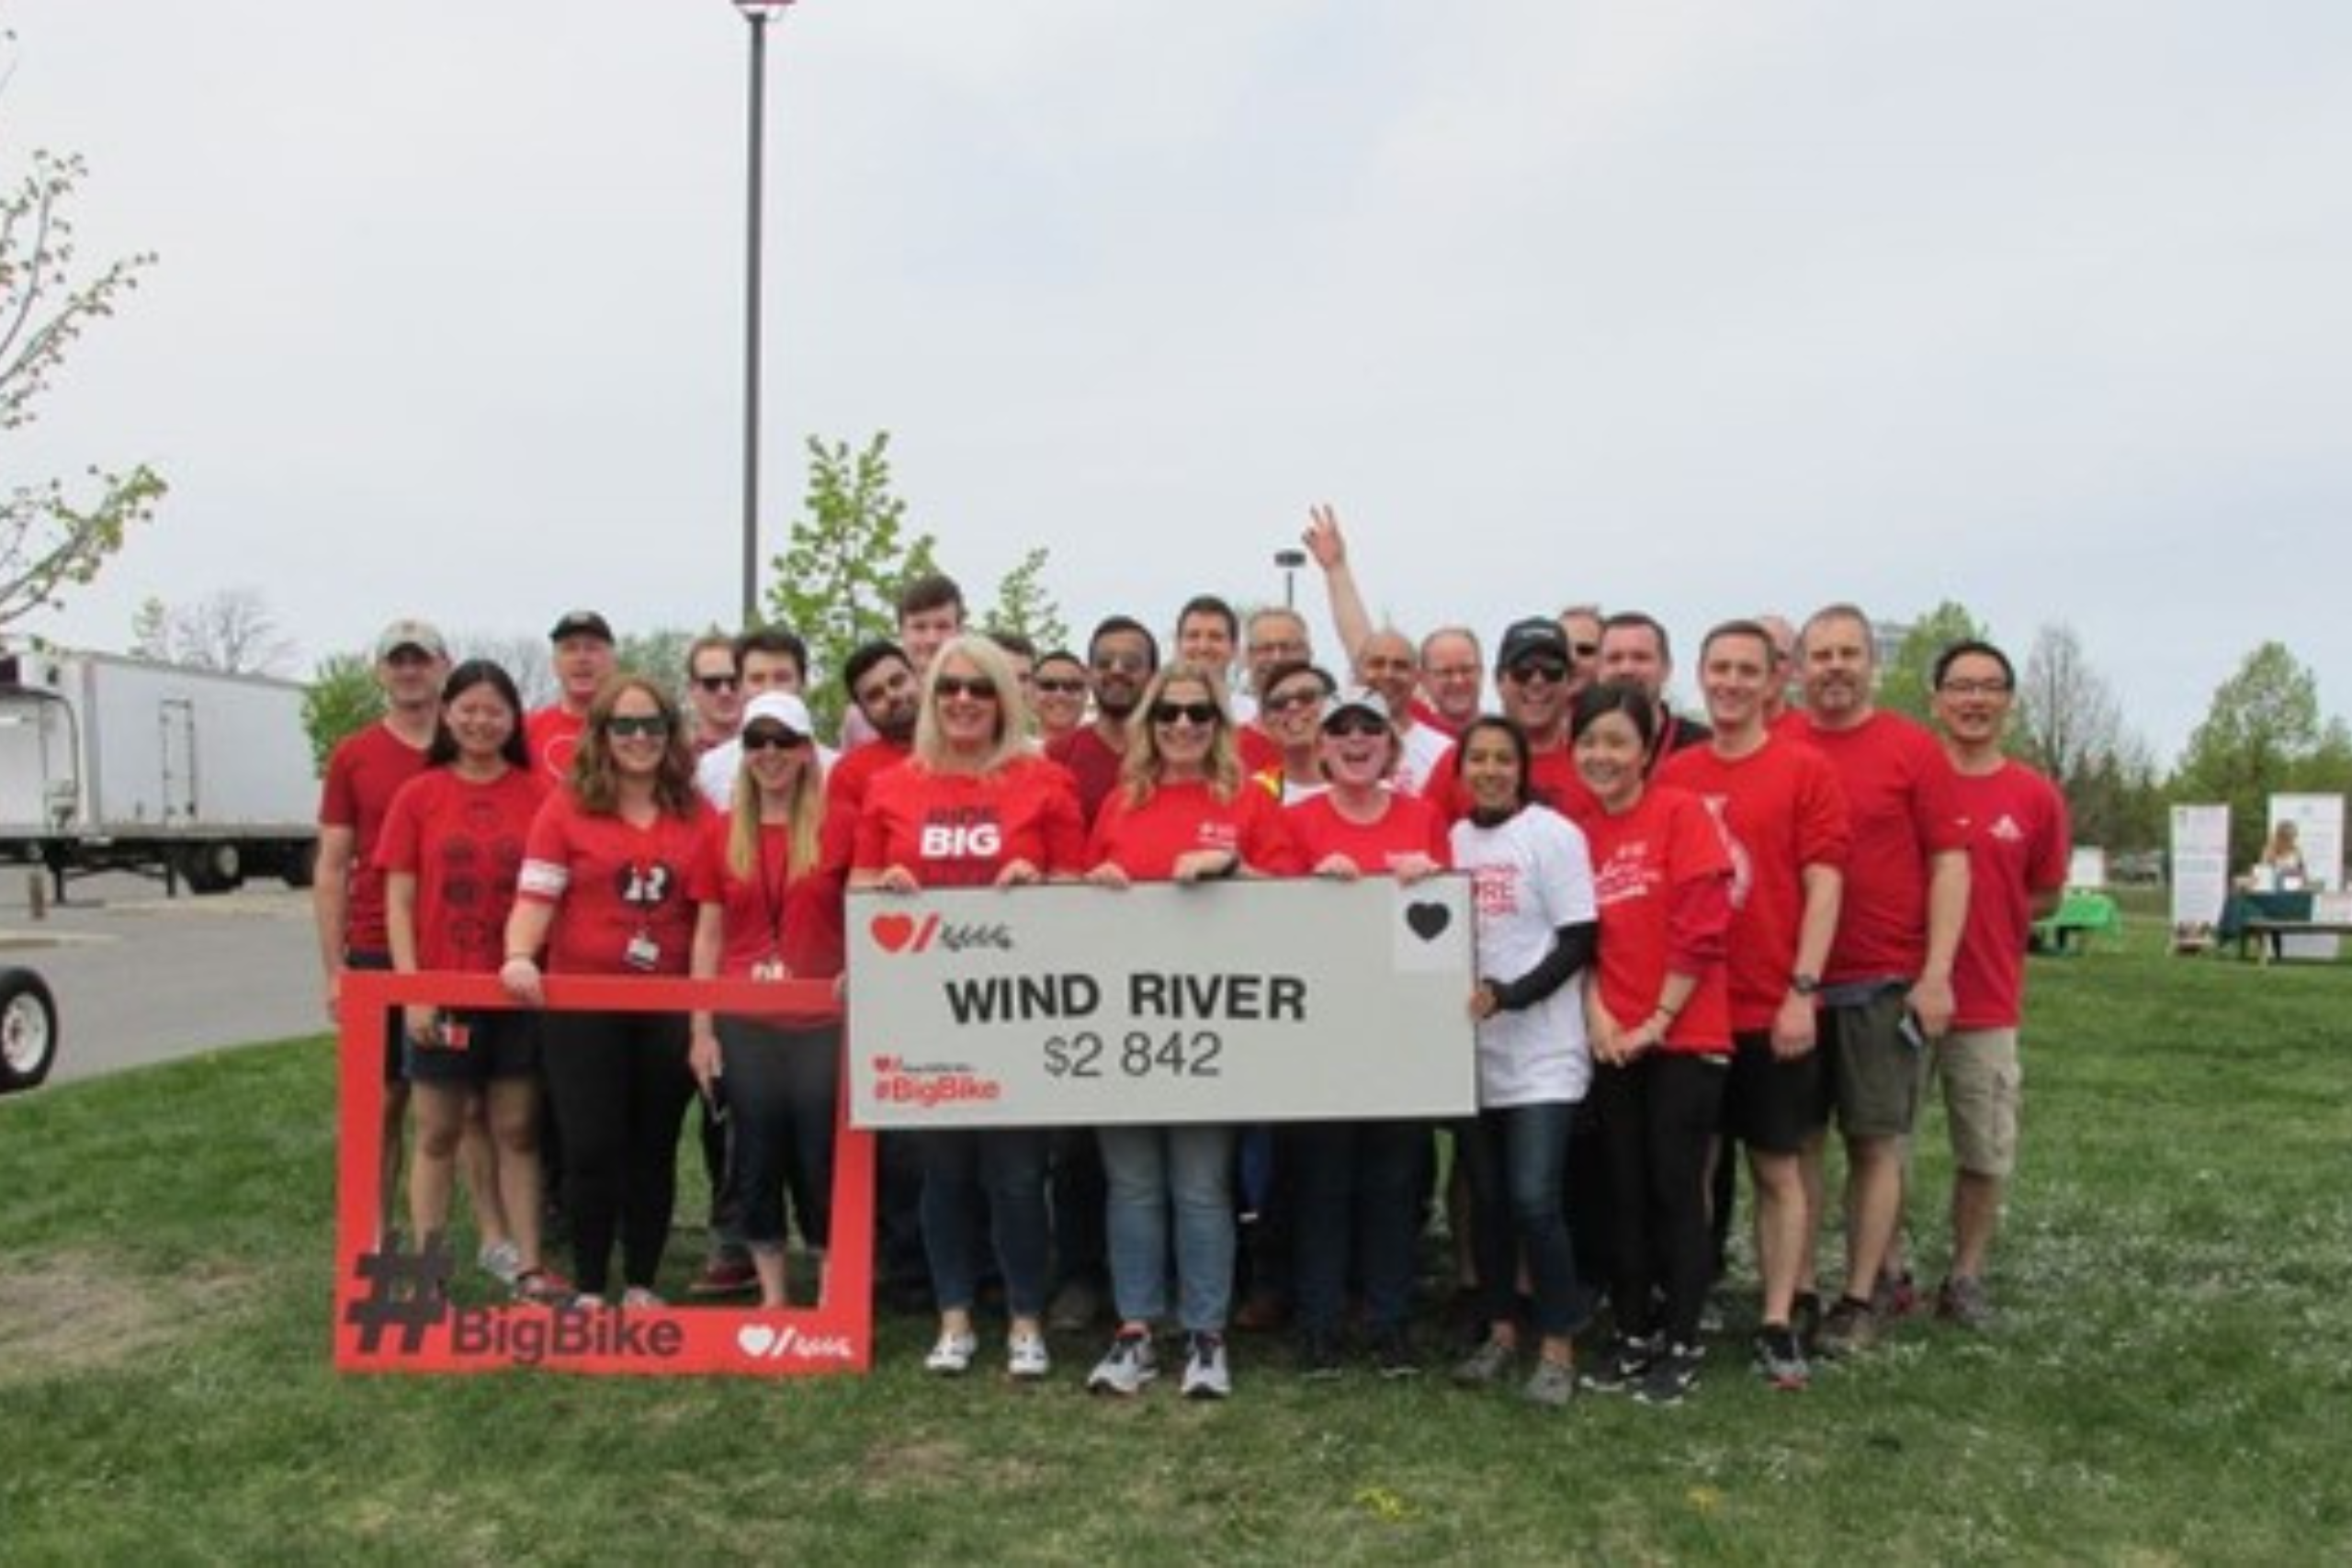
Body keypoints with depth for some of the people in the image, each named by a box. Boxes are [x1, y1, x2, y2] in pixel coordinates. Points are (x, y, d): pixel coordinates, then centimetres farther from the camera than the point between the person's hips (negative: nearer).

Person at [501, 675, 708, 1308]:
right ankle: (589, 1290, 15)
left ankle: (642, 1285, 23)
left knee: (654, 1147, 10)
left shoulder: (697, 814, 5)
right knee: (591, 1148, 2)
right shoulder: (567, 807, -1)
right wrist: (519, 956, -25)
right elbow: (536, 896, -8)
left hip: (668, 1007, 2)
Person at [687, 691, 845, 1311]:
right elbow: (709, 934, 8)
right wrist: (701, 1027, 3)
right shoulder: (721, 832, 7)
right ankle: (771, 1295, 21)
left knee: (822, 1158, 2)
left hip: (822, 1021, -2)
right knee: (757, 1155, 9)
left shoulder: (834, 827, -1)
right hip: (744, 1021, 3)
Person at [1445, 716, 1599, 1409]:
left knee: (1533, 1197, -11)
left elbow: (1578, 942, -10)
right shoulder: (1452, 839, 9)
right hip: (1471, 1047, 5)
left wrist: (1506, 996, -19)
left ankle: (1557, 1345, 4)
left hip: (1541, 1049, -5)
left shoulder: (1553, 834, -6)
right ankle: (1500, 1331, 26)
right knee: (1487, 1196, 11)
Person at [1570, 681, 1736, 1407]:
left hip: (1684, 1035, -5)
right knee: (1625, 1191, 10)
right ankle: (1634, 1335, 22)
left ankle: (1682, 1346, 12)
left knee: (1676, 1189, 1)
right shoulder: (1580, 833, 8)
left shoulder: (1682, 812, -7)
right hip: (1614, 1041, 5)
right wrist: (1596, 1016, -5)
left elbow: (1702, 926, -12)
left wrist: (1658, 1019, -12)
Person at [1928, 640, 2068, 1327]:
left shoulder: (2037, 796, 1)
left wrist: (1982, 919, -1)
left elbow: (2047, 897, 11)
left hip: (1987, 1001, 2)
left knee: (1987, 1152, 10)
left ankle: (1965, 1277, 26)